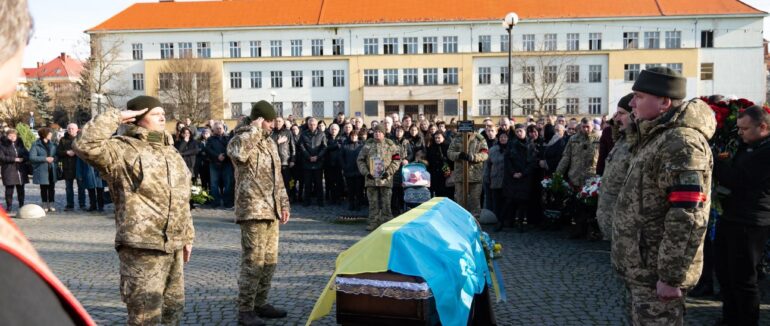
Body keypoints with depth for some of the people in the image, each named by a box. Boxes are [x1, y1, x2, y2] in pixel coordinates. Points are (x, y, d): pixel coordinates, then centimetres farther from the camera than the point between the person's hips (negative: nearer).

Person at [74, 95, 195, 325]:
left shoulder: (171, 152, 16)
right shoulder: (123, 150, -8)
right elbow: (87, 146, -29)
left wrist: (187, 236, 20)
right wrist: (115, 117, -19)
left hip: (174, 247, 8)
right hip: (141, 247, -8)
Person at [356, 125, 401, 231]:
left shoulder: (390, 145, 1)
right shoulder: (368, 145, 6)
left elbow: (397, 160, 0)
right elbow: (360, 160, 9)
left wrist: (389, 171, -9)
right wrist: (365, 172, -3)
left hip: (385, 179, -2)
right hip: (371, 178, 2)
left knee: (386, 202, 1)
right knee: (373, 202, 8)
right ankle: (373, 222, 16)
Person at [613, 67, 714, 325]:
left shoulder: (682, 142, -21)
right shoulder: (657, 137, 13)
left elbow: (687, 218, -27)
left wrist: (671, 276, -25)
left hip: (657, 275, -10)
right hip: (642, 267, 10)